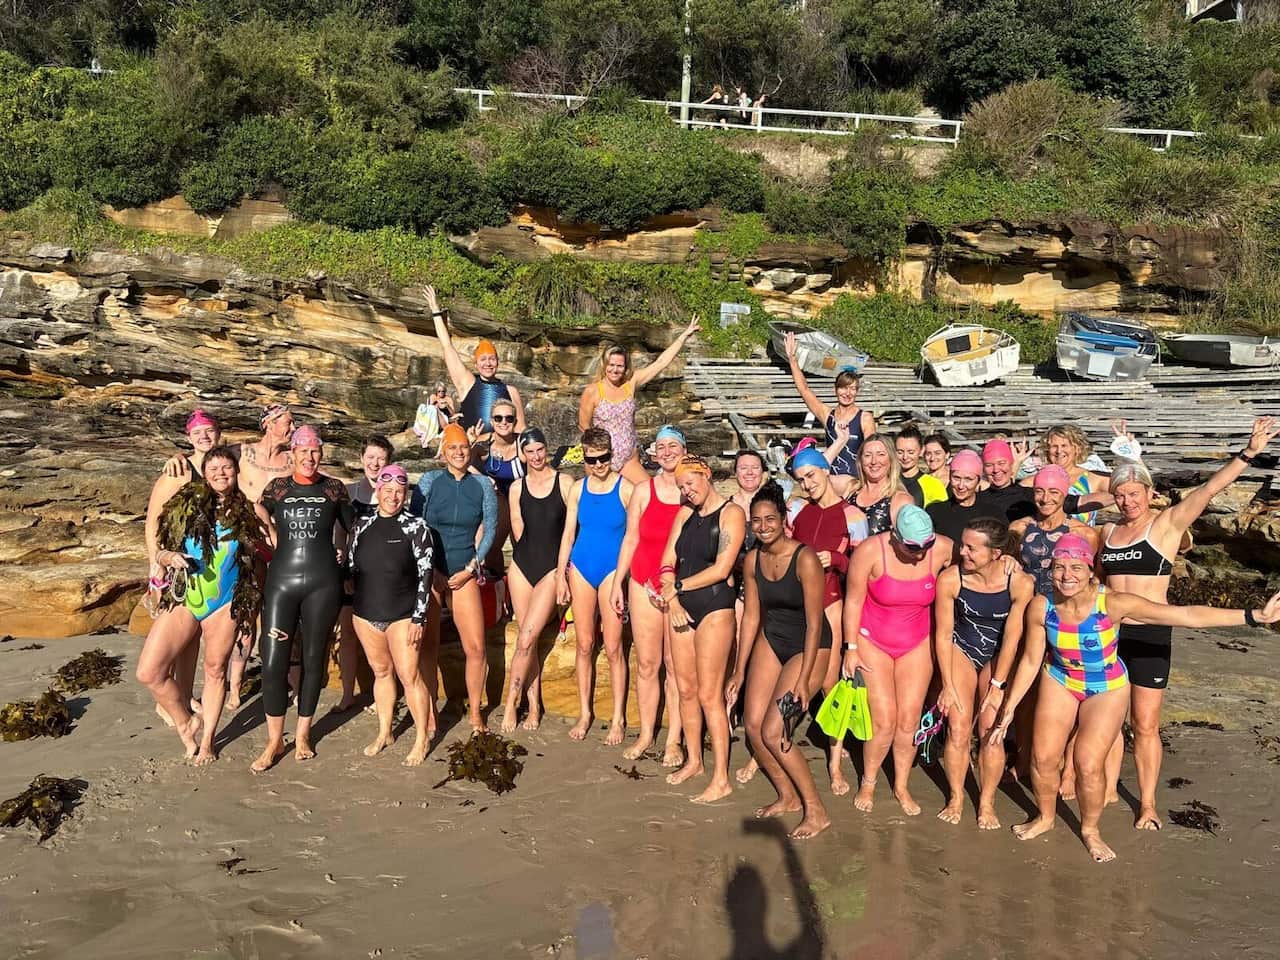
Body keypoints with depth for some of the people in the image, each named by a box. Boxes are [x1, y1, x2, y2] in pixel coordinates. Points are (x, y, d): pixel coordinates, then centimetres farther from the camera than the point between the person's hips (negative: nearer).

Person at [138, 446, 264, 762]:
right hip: (183, 599, 0)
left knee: (215, 670, 10)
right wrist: (169, 557, -17)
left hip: (226, 603, 0)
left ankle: (207, 741, 28)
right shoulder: (186, 504, -1)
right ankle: (185, 723, 17)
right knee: (149, 671, -7)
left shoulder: (246, 511, 0)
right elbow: (159, 551, 4)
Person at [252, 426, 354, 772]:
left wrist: (342, 553, 11)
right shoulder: (278, 487, 8)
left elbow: (352, 528, 17)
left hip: (323, 581, 0)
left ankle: (303, 734, 23)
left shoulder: (334, 489, 7)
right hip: (282, 579, 0)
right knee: (273, 661, -5)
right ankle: (274, 740, 11)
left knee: (313, 659, 7)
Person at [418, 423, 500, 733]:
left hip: (464, 571, 1)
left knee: (475, 649, -3)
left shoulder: (483, 485, 3)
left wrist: (471, 568, -2)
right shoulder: (430, 481, 0)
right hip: (430, 569, -1)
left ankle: (475, 711, 14)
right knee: (428, 645, 2)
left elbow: (489, 529, 5)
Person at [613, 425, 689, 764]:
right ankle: (646, 734, 19)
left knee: (676, 665, 2)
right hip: (644, 584, 2)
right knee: (646, 664, 7)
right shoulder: (644, 490, 6)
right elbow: (631, 539, 8)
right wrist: (617, 584, 6)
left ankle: (673, 740, 12)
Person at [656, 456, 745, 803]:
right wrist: (672, 600, -6)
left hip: (715, 608, -6)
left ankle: (721, 779, 1)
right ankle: (693, 760, 27)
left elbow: (721, 569, -14)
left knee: (708, 694, -7)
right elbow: (667, 562, 9)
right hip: (682, 608, 6)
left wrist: (676, 586, -9)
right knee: (685, 689, 11)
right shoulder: (685, 514, 13)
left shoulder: (731, 513, -7)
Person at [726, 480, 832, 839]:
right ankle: (787, 796, 24)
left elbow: (814, 623, -20)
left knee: (772, 733, -12)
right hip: (772, 640, 7)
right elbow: (751, 616, 4)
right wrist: (738, 672, 5)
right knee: (752, 725, 1)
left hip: (809, 647, -6)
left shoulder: (805, 559, -23)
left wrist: (803, 679, -22)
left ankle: (816, 811, 5)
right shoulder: (753, 559, -3)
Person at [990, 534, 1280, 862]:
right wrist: (1009, 707, -4)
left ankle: (1090, 829, 22)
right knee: (1043, 758, 1)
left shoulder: (1113, 603, -30)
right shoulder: (1041, 607, -23)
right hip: (1059, 681, 2)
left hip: (1107, 688, -2)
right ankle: (1045, 817, 31)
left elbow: (1187, 615, -30)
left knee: (1089, 765, -8)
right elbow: (1031, 660, -9)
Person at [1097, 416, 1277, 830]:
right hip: (1108, 633, 4)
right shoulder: (1108, 531, 8)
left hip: (1150, 635, -4)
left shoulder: (1167, 523, -6)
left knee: (1145, 725, 3)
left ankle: (1148, 804, 17)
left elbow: (1209, 490, -20)